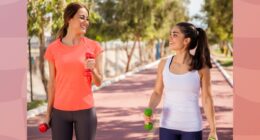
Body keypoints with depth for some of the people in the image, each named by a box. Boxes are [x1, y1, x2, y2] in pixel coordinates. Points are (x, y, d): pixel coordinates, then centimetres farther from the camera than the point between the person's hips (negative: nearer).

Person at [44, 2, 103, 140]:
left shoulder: (93, 47, -1)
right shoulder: (53, 49, 0)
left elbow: (99, 82, 3)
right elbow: (52, 83, 6)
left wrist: (92, 69, -18)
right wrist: (48, 112, 8)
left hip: (85, 110, 0)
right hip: (60, 111, 1)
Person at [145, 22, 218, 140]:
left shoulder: (201, 66, -9)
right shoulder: (164, 64, -2)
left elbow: (207, 99, -2)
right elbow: (157, 93, 6)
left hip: (191, 127, -2)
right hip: (168, 126, 2)